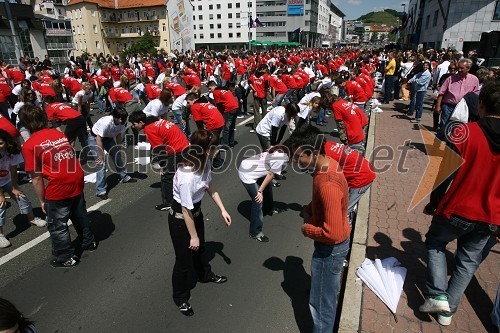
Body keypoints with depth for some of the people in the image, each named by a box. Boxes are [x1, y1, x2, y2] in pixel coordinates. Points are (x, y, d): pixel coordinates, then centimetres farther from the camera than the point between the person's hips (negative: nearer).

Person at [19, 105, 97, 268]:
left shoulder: (29, 145, -11)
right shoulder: (57, 132, 5)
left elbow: (36, 178, -9)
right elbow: (71, 155, 10)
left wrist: (42, 200, 2)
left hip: (58, 188, -6)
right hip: (77, 181, 6)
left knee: (57, 226, 14)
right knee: (80, 215, 26)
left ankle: (67, 258, 28)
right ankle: (89, 242, 44)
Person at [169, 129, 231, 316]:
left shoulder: (205, 163, -15)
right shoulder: (187, 178, -38)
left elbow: (209, 186, 3)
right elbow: (186, 211, -26)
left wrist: (223, 210, 3)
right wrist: (193, 236, -13)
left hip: (196, 212, 8)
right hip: (180, 219, -8)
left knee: (200, 247, 31)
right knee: (184, 259, 12)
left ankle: (205, 275, 60)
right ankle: (180, 298, 39)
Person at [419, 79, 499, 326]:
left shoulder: (465, 132, -19)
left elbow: (445, 173, -15)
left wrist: (434, 202, 0)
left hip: (458, 209, -4)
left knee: (435, 243, 22)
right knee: (468, 261, 19)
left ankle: (437, 295, 11)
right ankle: (448, 311, 28)